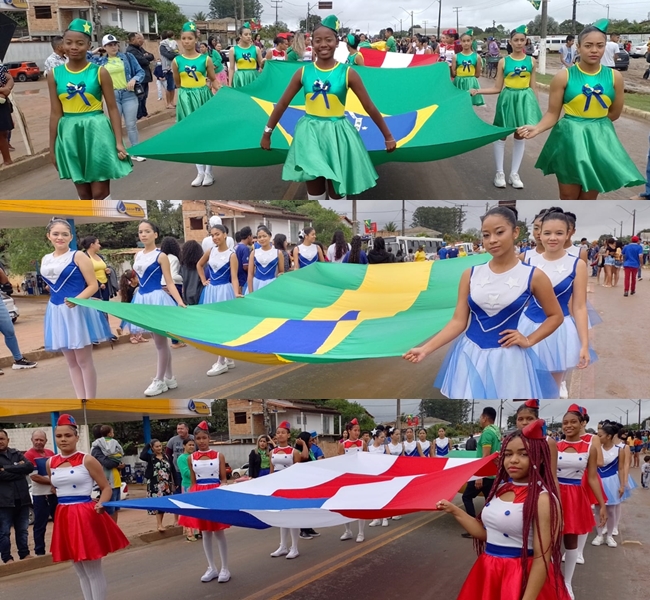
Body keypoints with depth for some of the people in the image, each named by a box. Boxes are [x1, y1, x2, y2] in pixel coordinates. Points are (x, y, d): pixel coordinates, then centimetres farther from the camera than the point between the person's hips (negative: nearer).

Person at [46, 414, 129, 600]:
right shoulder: (50, 463, 7)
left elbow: (106, 488, -5)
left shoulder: (87, 460, -8)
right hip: (64, 517, 6)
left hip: (86, 515, -6)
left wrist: (101, 504, -20)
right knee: (79, 570, 14)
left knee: (93, 569, -1)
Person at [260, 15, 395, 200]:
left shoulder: (348, 73, -7)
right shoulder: (303, 72, -2)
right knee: (314, 188, 8)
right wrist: (267, 133, 9)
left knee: (336, 190, 7)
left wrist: (388, 137, 2)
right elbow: (283, 104, 6)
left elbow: (370, 107, -2)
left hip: (337, 134, -1)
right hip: (310, 133, 2)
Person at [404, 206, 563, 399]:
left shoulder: (533, 275, -5)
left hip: (508, 359, -2)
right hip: (470, 356, 2)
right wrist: (426, 348, -10)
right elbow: (458, 321, 0)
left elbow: (556, 316, 6)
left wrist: (529, 340, -6)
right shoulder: (471, 274, 1)